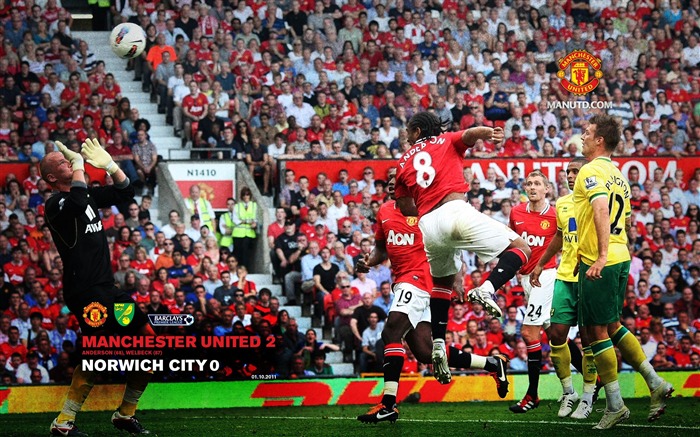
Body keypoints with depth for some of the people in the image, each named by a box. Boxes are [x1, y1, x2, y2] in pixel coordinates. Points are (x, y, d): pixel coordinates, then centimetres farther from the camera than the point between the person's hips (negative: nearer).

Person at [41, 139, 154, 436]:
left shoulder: (88, 194, 17)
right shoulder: (55, 204, -9)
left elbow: (124, 192, 25)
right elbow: (77, 203, -31)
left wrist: (109, 165, 10)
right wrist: (79, 165, -20)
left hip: (107, 288, 9)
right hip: (84, 291, -9)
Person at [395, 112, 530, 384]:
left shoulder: (403, 163, 24)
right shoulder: (448, 142, 19)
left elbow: (406, 210, 23)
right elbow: (470, 134, -4)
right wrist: (487, 133, -26)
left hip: (427, 225, 4)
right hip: (456, 211, -4)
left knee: (442, 281, 26)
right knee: (520, 249, -2)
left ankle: (438, 345, 14)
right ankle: (487, 288, -29)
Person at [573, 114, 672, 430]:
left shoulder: (591, 171, -12)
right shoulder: (618, 176, 16)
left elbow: (601, 209, -27)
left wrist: (600, 257, -34)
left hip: (598, 263, -9)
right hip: (621, 259, 9)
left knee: (596, 331, -2)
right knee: (612, 326, 20)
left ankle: (615, 405, 1)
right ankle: (655, 384, 15)